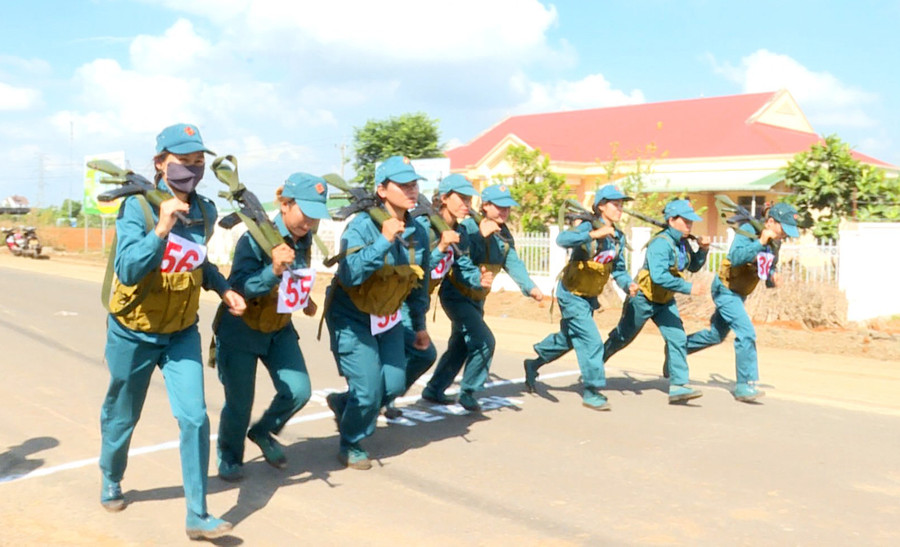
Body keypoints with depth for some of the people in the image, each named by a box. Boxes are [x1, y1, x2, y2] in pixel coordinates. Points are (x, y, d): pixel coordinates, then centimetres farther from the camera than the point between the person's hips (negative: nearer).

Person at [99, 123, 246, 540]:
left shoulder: (205, 211, -4)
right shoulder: (137, 207, -20)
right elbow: (128, 271, -32)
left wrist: (223, 289, 2)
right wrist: (161, 230, -42)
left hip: (182, 333, 3)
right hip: (134, 334, -3)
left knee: (194, 419, -8)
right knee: (121, 417, 16)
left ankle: (197, 516, 2)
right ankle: (111, 483, 45)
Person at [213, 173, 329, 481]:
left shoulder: (304, 241, -5)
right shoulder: (255, 238, -25)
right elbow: (238, 286, -35)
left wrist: (305, 300, 2)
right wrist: (273, 270, -48)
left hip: (279, 330, 6)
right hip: (240, 331, -5)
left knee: (298, 391, -5)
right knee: (240, 403, 2)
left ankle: (263, 432, 24)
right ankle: (229, 457, 30)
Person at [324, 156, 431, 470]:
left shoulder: (418, 233, -3)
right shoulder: (362, 226, -22)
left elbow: (419, 284, 9)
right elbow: (349, 275, -36)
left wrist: (419, 326, 16)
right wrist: (383, 241, -37)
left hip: (388, 320, 6)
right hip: (352, 319, -6)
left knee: (395, 385, 3)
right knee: (369, 389, -8)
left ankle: (343, 403, 34)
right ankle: (351, 446, 21)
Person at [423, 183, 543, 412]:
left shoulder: (504, 235, 3)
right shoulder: (469, 226, -19)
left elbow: (513, 264, -9)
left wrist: (530, 287, -23)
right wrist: (481, 236, -35)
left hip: (476, 299, 8)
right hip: (456, 295, -8)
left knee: (460, 346, 16)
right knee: (484, 341, -16)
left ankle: (434, 390, 31)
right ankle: (468, 392, 1)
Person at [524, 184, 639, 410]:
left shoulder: (618, 237, 2)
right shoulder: (588, 227, -20)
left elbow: (618, 269, 7)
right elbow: (563, 239, -39)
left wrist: (628, 284, -12)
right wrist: (593, 234, -49)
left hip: (590, 297, 8)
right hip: (572, 294, -8)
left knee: (567, 338, 22)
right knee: (591, 341, -12)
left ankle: (533, 364, 42)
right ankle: (591, 392, 1)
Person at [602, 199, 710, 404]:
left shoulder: (682, 243, 0)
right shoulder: (661, 243, -28)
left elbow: (693, 266, 13)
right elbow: (659, 276, -39)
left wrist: (703, 250, -6)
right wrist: (688, 288, -38)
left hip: (665, 302, 7)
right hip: (643, 299, -7)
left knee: (678, 339, -7)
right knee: (622, 337, 10)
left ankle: (678, 385, -5)